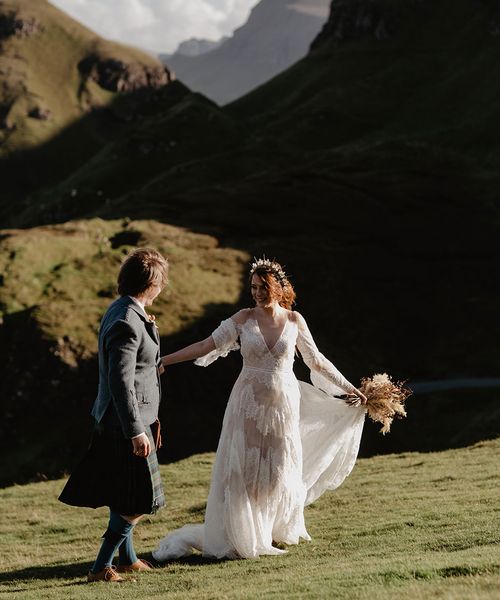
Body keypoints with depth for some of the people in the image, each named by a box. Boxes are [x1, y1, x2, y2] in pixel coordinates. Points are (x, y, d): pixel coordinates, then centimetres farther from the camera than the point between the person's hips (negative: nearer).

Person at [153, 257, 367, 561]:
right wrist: (162, 360, -10)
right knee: (243, 469, -2)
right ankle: (242, 536, 7)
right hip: (249, 403, -1)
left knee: (280, 469, 6)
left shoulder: (294, 320, 1)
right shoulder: (244, 319, -3)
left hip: (284, 403, 1)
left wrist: (350, 388, 10)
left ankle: (277, 533, 24)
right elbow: (206, 346, -5)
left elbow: (317, 361, 9)